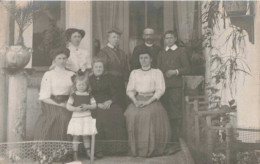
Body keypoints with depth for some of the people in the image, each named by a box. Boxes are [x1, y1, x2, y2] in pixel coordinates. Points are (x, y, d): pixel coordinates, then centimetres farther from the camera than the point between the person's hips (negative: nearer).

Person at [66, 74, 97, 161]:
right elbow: (68, 106, -6)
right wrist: (76, 109, -20)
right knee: (76, 137, 0)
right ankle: (75, 155, 8)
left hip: (87, 118, 2)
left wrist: (87, 106, -14)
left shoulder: (89, 95, 5)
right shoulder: (73, 95, -1)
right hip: (76, 118, -2)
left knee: (86, 136, 10)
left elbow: (94, 105, 3)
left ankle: (88, 152, 24)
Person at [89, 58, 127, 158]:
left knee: (118, 116, -29)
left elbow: (116, 94, 12)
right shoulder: (89, 80, 13)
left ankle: (116, 147, -20)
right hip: (95, 106, -1)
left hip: (109, 103, 1)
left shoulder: (108, 78, 17)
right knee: (100, 119, -32)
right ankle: (99, 150, -26)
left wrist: (110, 101, -9)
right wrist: (98, 104, -11)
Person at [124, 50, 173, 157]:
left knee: (150, 114, -33)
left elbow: (160, 90, 0)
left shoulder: (157, 72, 11)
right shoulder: (134, 73, 21)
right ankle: (136, 148, -20)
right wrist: (135, 101, -7)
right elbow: (129, 90, 14)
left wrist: (148, 101, -14)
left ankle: (151, 149, -24)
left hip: (152, 99, -2)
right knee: (131, 114, -28)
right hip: (138, 99, 3)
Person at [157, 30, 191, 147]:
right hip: (163, 85, 3)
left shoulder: (181, 52, 7)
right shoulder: (161, 53, 19)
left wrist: (176, 71, -10)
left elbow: (187, 68, 3)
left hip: (175, 85, -3)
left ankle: (175, 137, -3)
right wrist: (164, 74, 0)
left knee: (176, 111, -8)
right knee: (165, 111, 1)